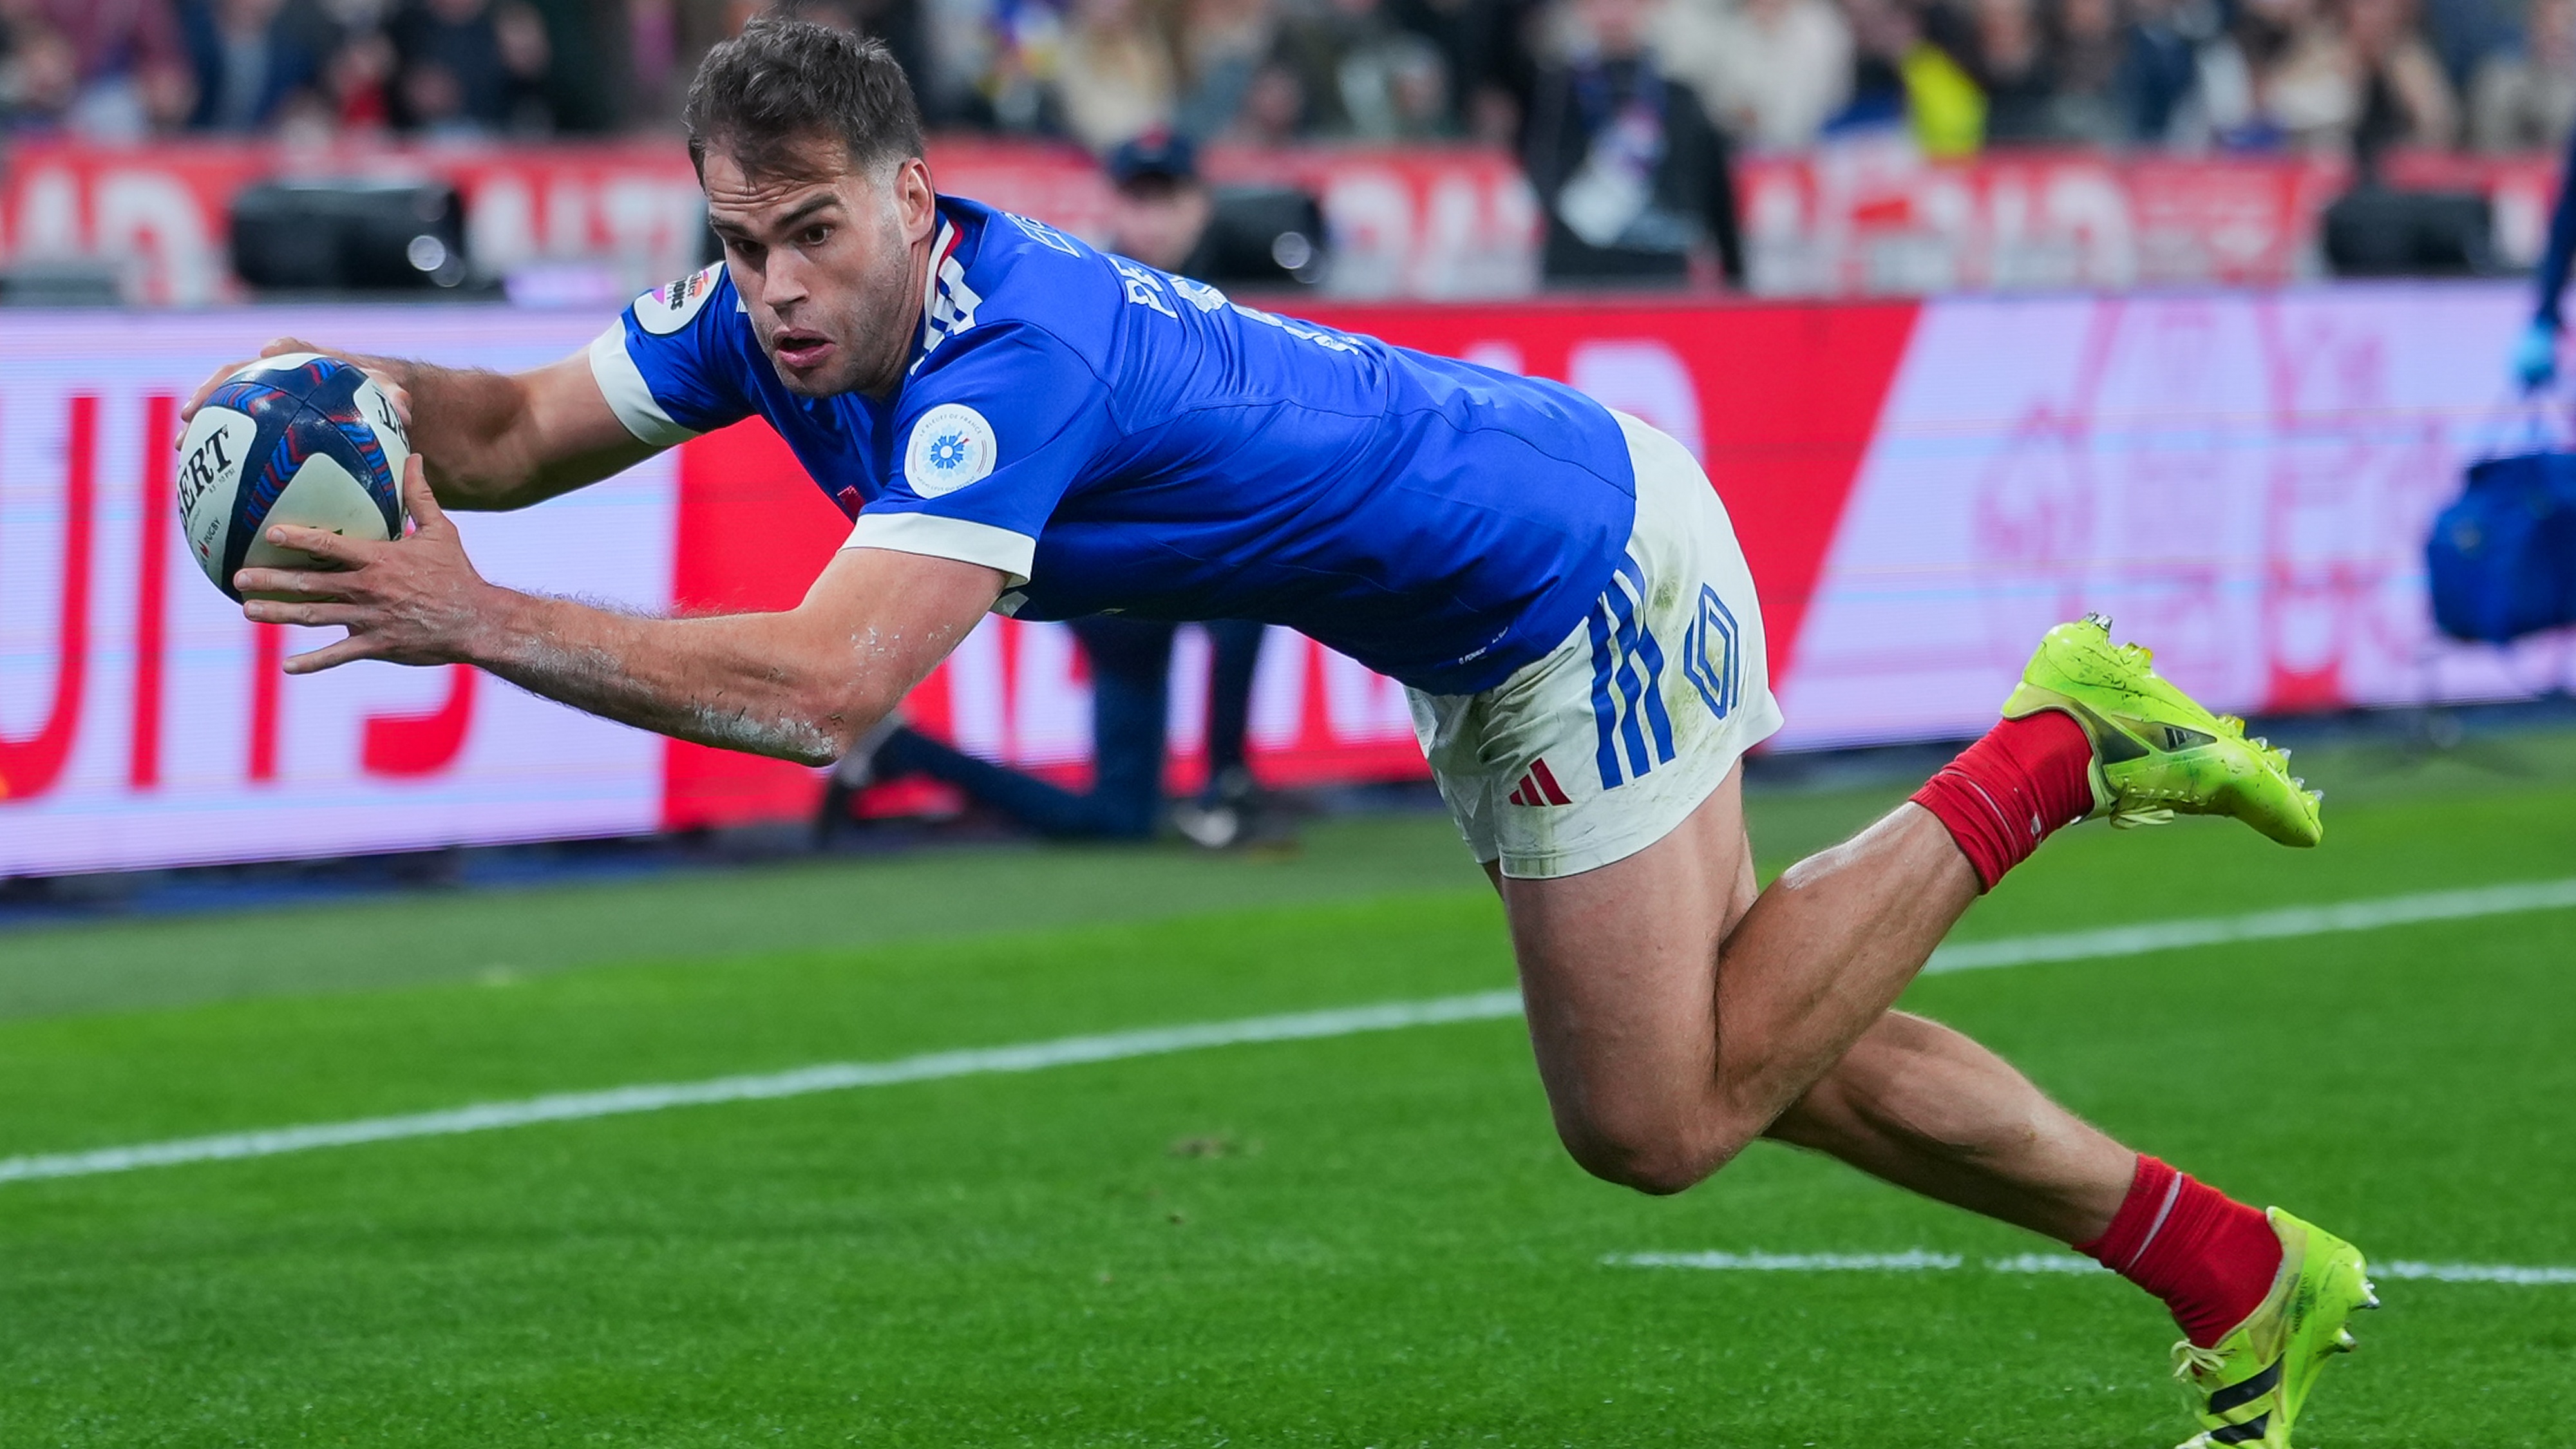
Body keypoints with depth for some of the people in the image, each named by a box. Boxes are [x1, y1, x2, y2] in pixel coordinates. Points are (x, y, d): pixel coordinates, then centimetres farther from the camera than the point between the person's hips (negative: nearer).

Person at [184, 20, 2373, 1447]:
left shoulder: (1006, 364, -36)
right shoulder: (781, 313, -10)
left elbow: (820, 692, -48)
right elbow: (514, 435, -3)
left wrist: (485, 626, -47)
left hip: (1581, 563, -9)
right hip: (1495, 625, 9)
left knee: (1660, 1114, -5)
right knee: (1734, 1052, 14)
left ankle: (2052, 755, 4)